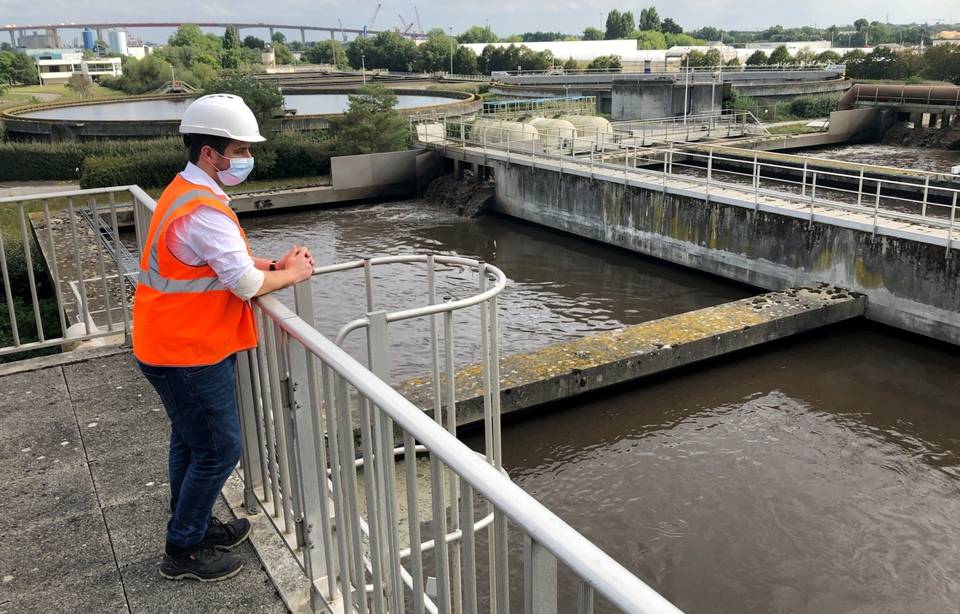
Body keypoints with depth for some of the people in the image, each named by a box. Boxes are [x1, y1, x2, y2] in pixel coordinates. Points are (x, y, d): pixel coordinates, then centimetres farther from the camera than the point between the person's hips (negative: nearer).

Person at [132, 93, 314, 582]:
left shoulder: (186, 192, 10)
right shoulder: (205, 210, -24)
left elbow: (228, 260, 14)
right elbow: (247, 284, -23)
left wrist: (275, 264, 0)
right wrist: (292, 274, -6)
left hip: (174, 343, 10)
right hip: (188, 352, -10)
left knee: (190, 441, 22)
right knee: (219, 450, 2)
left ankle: (192, 523, 39)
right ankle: (184, 551, 17)